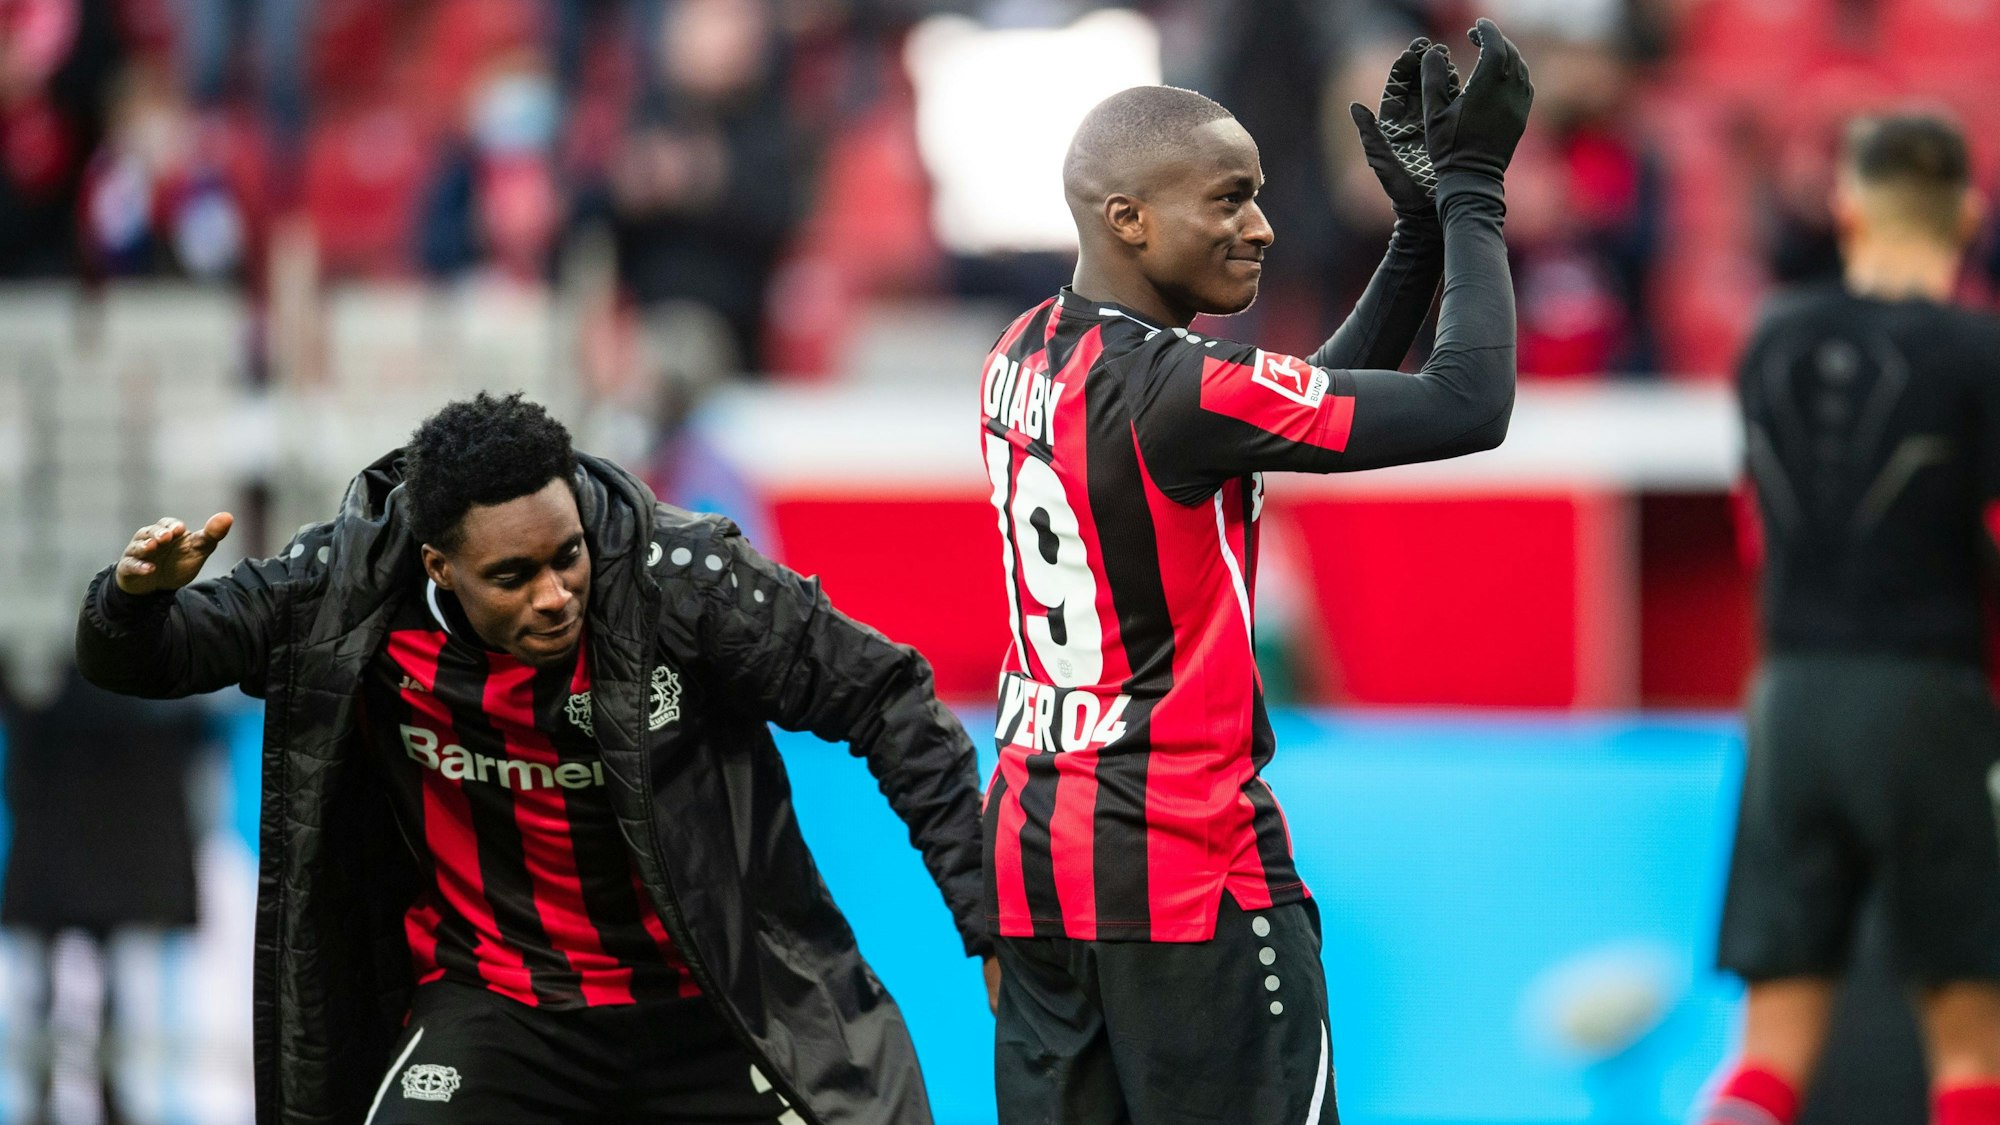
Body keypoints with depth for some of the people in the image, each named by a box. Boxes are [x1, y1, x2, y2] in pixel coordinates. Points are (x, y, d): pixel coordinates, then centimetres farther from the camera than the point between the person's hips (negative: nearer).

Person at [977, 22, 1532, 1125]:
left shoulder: (1021, 359, 9)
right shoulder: (1176, 390, -18)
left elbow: (1316, 403, 16)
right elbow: (1469, 406, -17)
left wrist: (1421, 229, 11)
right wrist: (1469, 193, -7)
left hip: (1032, 856, 8)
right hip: (1186, 867, -8)